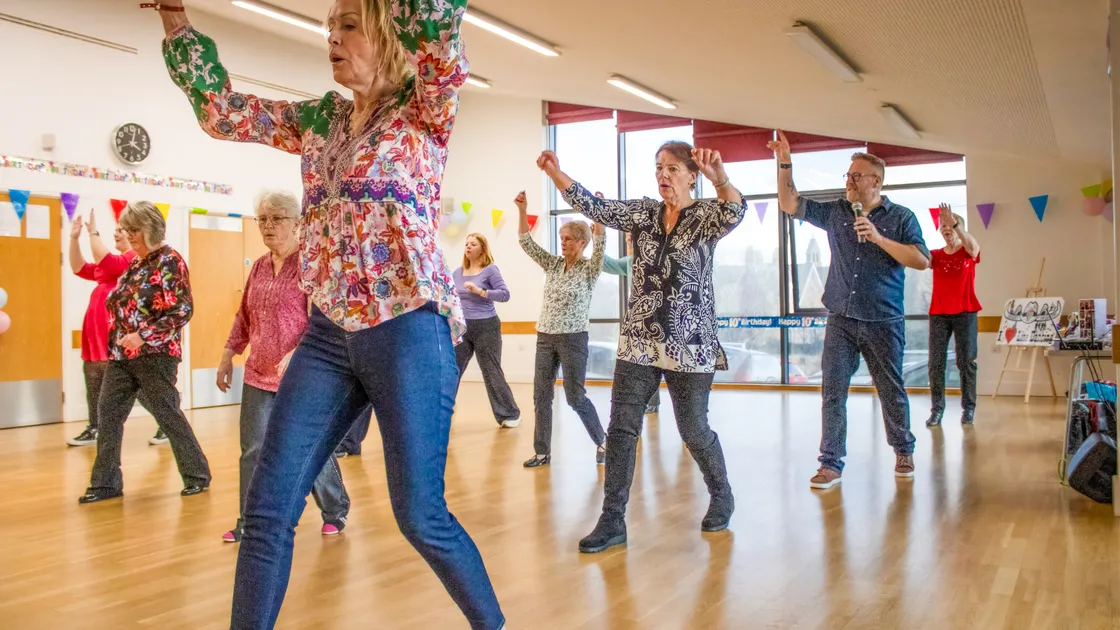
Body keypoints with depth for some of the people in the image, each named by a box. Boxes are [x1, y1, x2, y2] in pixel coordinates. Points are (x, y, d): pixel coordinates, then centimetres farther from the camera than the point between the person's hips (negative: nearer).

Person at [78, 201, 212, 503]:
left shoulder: (170, 262, -11)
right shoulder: (134, 263, 13)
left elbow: (182, 311, -18)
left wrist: (143, 336, -23)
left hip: (155, 355, -8)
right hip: (122, 354, 8)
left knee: (167, 414, -1)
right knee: (108, 413, 4)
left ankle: (197, 475, 13)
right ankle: (105, 482, 12)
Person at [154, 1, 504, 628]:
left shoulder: (424, 108, -3)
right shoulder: (323, 118, 14)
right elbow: (223, 108, 18)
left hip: (409, 331, -6)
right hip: (329, 334, 6)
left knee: (421, 516, 1)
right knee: (267, 510, 4)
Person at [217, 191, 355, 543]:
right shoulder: (259, 267, 11)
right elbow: (244, 316, 20)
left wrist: (296, 355, -27)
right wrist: (228, 354, 15)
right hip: (258, 375, 6)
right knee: (254, 451, 6)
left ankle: (336, 511, 26)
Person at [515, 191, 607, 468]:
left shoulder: (590, 268, -5)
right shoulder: (553, 264, 8)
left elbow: (601, 243, -22)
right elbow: (527, 243, 3)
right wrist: (523, 210, -8)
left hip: (573, 339, -5)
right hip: (545, 338, 5)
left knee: (575, 397, -3)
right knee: (541, 396, 4)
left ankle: (602, 441, 18)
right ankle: (542, 452, 12)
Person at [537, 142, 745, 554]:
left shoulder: (707, 215, -6)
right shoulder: (643, 213, 7)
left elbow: (735, 212, -28)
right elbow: (594, 207, -3)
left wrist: (720, 179, -50)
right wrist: (554, 172, -18)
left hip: (690, 345, -4)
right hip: (639, 342, 4)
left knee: (694, 431, 6)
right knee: (621, 428, -1)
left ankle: (721, 497, 33)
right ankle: (613, 520, 5)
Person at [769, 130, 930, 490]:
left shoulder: (901, 217, 0)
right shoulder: (834, 213, 9)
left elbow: (922, 261, -9)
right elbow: (789, 204, 12)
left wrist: (879, 238, -16)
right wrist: (784, 163, 1)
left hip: (884, 322, -2)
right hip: (841, 320, 2)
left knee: (892, 391, 10)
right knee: (833, 390, -3)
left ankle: (903, 452, 30)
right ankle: (831, 463, 2)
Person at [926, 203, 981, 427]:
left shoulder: (969, 252, 3)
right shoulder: (936, 255, 9)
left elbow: (971, 245, -21)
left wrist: (954, 223, -37)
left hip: (965, 312, -2)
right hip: (938, 313, 2)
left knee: (966, 361, 0)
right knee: (935, 362, -3)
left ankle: (968, 408, 7)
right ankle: (937, 409, 0)